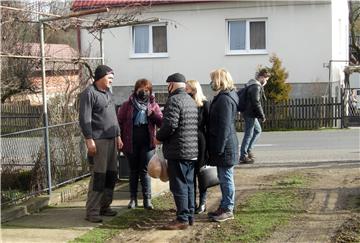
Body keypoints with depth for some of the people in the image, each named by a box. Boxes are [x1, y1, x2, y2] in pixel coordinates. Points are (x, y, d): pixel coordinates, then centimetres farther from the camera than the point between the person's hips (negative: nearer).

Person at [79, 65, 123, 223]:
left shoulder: (108, 93, 19)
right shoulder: (89, 93, -8)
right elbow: (84, 119, -14)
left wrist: (118, 136, 22)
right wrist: (89, 139, -19)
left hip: (111, 140, 9)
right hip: (98, 141, -9)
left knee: (111, 175, 11)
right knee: (98, 177, -9)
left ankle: (104, 206, 22)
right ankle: (92, 212, -4)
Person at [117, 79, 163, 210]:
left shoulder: (153, 105, 6)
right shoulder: (127, 105, 2)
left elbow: (161, 122, -2)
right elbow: (119, 122, 0)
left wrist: (152, 113, -19)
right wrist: (121, 140, -4)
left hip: (147, 143, 0)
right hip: (131, 143, 0)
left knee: (144, 171, 2)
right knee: (133, 171, 10)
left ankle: (147, 199, 6)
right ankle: (133, 198, 17)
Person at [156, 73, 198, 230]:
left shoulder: (174, 100, -13)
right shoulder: (191, 101, 17)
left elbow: (169, 125, -22)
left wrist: (159, 137, -4)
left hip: (178, 150, -9)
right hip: (193, 150, 9)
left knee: (179, 186, -5)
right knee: (189, 184, 14)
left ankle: (182, 219, -3)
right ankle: (190, 215, 20)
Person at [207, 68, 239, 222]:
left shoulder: (224, 99, -18)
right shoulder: (223, 97, 14)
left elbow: (225, 126, -22)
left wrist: (219, 148, -21)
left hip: (225, 146, -10)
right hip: (223, 145, 10)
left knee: (226, 177, -2)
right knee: (223, 178, 16)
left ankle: (228, 210, 6)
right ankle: (225, 206, 25)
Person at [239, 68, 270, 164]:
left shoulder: (253, 85, 15)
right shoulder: (256, 87, -18)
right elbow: (256, 103, -23)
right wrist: (262, 115, -18)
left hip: (250, 114, 10)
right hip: (250, 114, -10)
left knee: (258, 130, 21)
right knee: (248, 134, -4)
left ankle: (248, 150, 23)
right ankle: (243, 156, 2)